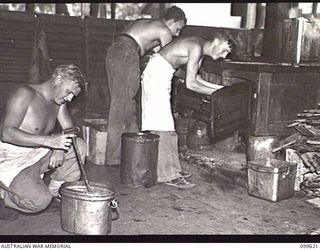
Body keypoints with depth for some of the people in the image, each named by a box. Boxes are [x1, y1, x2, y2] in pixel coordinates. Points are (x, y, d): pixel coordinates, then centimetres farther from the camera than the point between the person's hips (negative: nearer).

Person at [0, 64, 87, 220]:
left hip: (38, 155, 8)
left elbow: (70, 130, 5)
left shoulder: (59, 101, 4)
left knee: (78, 146, -5)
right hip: (13, 160, -8)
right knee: (40, 200, -28)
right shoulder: (24, 94, -21)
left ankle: (57, 192, 6)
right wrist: (49, 140, -39)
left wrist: (59, 148, -19)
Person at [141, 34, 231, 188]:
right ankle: (168, 174, -6)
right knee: (162, 125, -10)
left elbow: (193, 77, 18)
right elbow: (190, 84, -23)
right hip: (157, 73, -10)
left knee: (155, 122, 12)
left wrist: (219, 88, 15)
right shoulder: (197, 47, -20)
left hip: (158, 74, 10)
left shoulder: (201, 50, 10)